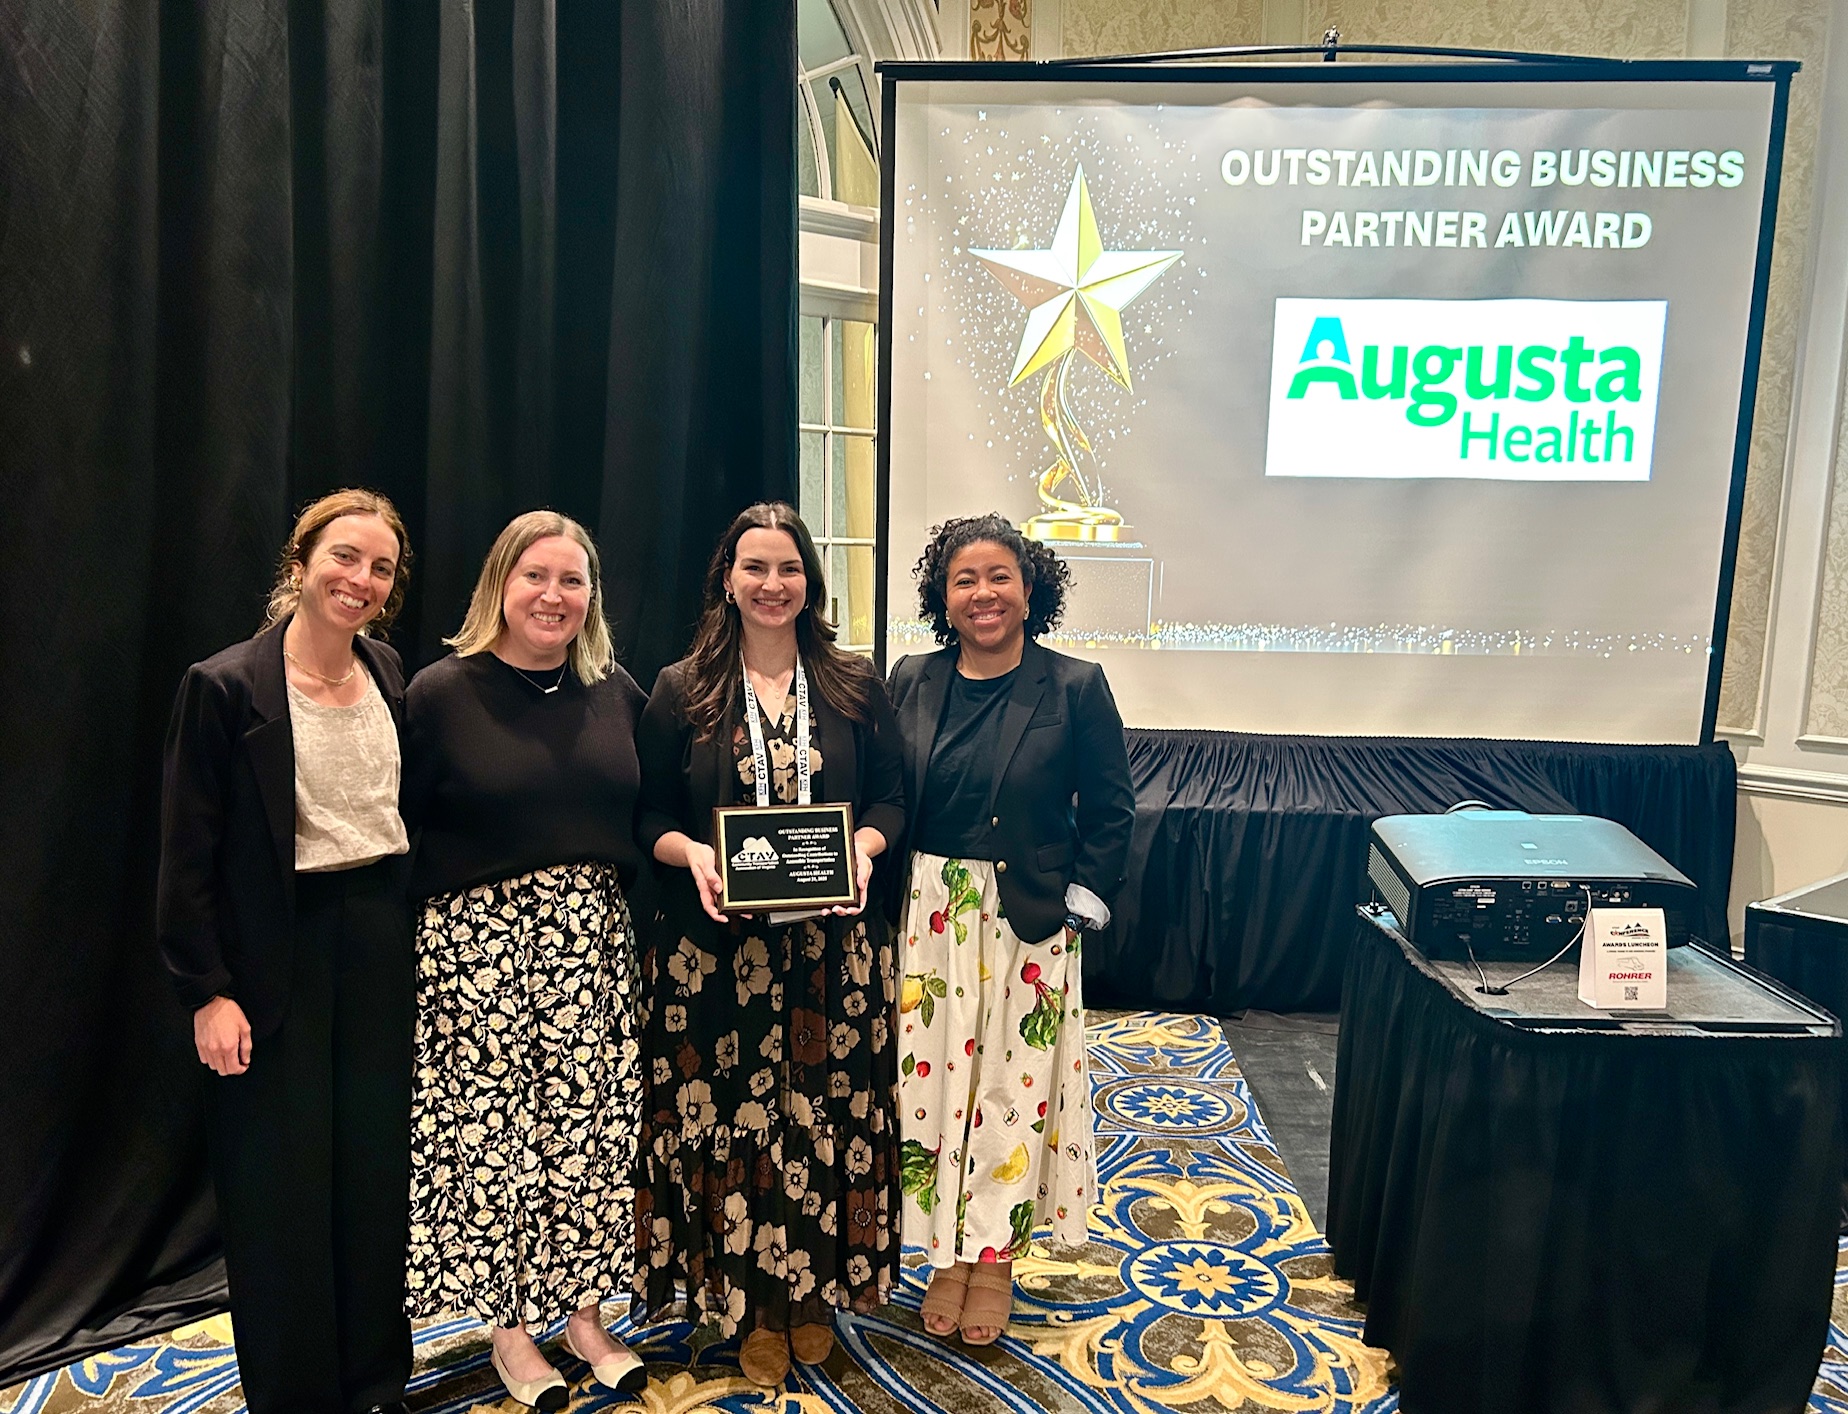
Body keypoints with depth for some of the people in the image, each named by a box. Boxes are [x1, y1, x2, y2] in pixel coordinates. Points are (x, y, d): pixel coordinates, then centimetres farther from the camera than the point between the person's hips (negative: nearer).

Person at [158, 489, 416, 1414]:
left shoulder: (391, 677, 5)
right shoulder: (226, 686, -10)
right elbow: (188, 856, -9)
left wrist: (419, 949, 10)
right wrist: (208, 992, -12)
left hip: (382, 941, 5)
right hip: (281, 954, -4)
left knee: (378, 1173, 14)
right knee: (283, 1192, 7)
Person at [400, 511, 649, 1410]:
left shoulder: (618, 694, 7)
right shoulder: (441, 693, -4)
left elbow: (645, 816, 13)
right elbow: (396, 831, -4)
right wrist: (411, 941, -8)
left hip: (592, 939, 4)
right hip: (477, 942, -3)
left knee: (588, 1124, 10)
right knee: (487, 1130, 5)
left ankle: (583, 1309, 28)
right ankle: (508, 1326, 25)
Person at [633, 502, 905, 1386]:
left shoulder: (854, 687, 6)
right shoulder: (681, 692, 3)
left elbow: (890, 798, 7)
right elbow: (649, 816, 3)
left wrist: (864, 844, -13)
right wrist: (691, 853, -16)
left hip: (833, 941, 1)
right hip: (716, 947, -1)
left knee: (826, 1112, 8)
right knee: (732, 1120, 5)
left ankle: (816, 1292, 30)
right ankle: (753, 1305, 26)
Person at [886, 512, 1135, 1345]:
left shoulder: (1075, 688, -5)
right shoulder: (911, 683, 3)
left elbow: (1109, 811, -2)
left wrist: (1082, 902, -6)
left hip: (1028, 923, -2)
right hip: (928, 916, 3)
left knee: (1013, 1087, 8)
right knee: (933, 1079, 9)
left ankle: (995, 1257, 28)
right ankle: (948, 1253, 29)